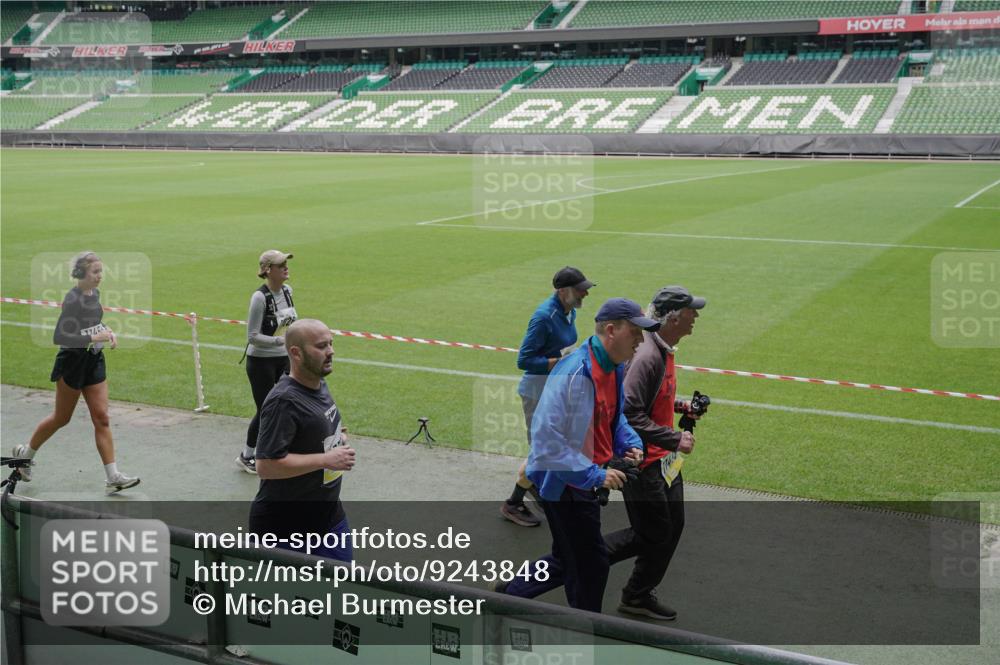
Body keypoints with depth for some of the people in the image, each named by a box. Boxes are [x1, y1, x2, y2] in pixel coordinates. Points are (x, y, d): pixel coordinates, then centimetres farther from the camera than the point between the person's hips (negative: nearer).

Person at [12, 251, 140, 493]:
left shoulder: (95, 293, 4)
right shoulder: (73, 298, -20)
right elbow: (58, 337, -25)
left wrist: (107, 332, 4)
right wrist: (93, 338, -28)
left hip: (94, 360, 7)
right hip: (73, 361, -7)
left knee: (102, 418, 0)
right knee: (61, 418, 10)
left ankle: (113, 477, -2)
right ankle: (25, 453, 36)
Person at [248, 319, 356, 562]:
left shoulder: (320, 386, 5)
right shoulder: (283, 401, -24)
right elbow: (266, 466, -29)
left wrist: (336, 439, 3)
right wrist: (326, 460, -26)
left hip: (328, 513, 8)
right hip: (285, 526, -8)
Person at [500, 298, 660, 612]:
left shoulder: (615, 368, 4)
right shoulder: (573, 373, -27)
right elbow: (546, 438, -30)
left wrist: (629, 443, 2)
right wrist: (594, 475, -29)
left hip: (584, 481, 9)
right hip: (564, 483, -9)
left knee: (568, 560, 21)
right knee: (590, 563, 3)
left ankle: (510, 593, 38)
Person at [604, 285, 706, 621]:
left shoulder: (663, 349, 7)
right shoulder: (646, 356, -26)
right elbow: (628, 414, -30)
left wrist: (679, 406, 8)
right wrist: (674, 439, -25)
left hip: (662, 459, 10)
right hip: (641, 461, -10)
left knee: (672, 526, 16)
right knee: (653, 535, -1)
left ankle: (639, 596, 29)